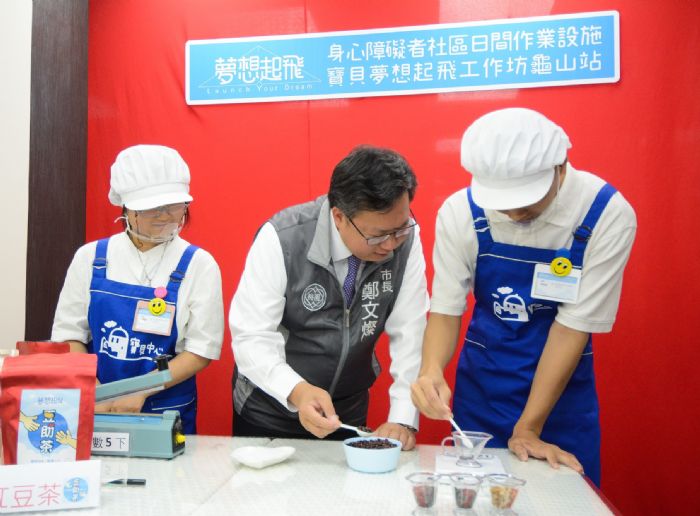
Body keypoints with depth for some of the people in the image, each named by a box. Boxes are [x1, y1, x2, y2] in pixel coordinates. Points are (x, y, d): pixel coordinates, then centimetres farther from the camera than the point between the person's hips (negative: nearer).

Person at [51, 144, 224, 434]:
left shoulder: (198, 265, -7)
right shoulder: (90, 258, -1)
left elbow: (201, 350, -8)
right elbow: (69, 334, 1)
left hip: (168, 414, -1)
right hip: (94, 412, 2)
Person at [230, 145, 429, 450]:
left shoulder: (406, 240, -16)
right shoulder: (282, 239, -25)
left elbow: (409, 333, -13)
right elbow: (252, 337, -25)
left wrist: (403, 419, -20)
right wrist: (297, 392, -41)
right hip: (270, 407, -2)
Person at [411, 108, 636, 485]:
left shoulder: (607, 215, -20)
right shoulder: (460, 211, -15)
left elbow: (572, 326, -17)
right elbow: (445, 310, -9)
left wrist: (528, 429, -15)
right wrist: (431, 372, -29)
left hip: (562, 387, -1)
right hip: (480, 384, 2)